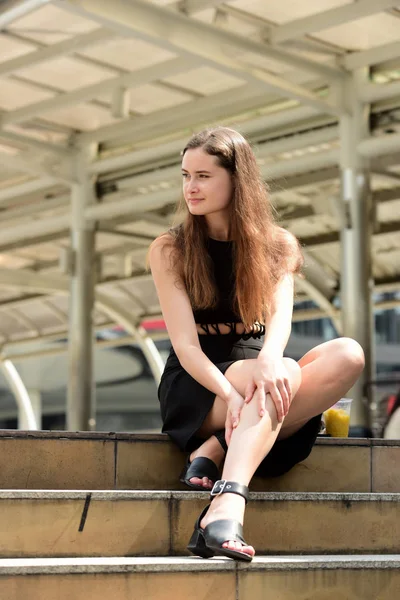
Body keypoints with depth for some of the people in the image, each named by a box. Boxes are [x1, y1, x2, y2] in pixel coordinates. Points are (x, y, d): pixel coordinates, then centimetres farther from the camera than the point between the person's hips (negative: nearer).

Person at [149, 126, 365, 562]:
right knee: (286, 374, -35)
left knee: (348, 355, -26)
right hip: (194, 388, -3)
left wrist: (269, 358, -38)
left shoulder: (279, 245, 7)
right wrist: (230, 393, -31)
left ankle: (215, 451, -31)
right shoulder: (169, 250, 1)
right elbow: (185, 344, -11)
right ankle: (226, 511, -55)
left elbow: (280, 314, -13)